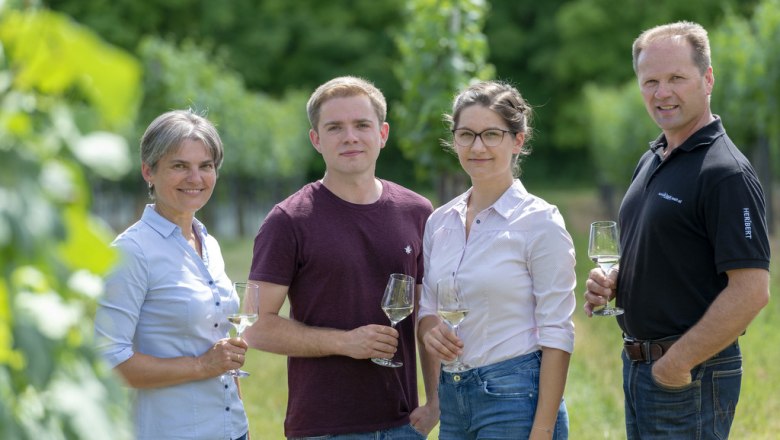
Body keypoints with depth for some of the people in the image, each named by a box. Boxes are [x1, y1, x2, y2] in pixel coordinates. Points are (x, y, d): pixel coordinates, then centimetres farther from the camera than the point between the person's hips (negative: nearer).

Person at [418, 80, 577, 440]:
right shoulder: (440, 221, 8)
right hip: (452, 394, 6)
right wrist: (431, 329, -7)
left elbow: (556, 335, -12)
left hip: (516, 396, -6)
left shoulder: (540, 221, -8)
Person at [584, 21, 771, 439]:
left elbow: (751, 290, -22)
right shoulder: (651, 162, 12)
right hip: (638, 364, 9)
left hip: (691, 374, -9)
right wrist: (610, 282, 3)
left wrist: (678, 362, -20)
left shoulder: (726, 173, -16)